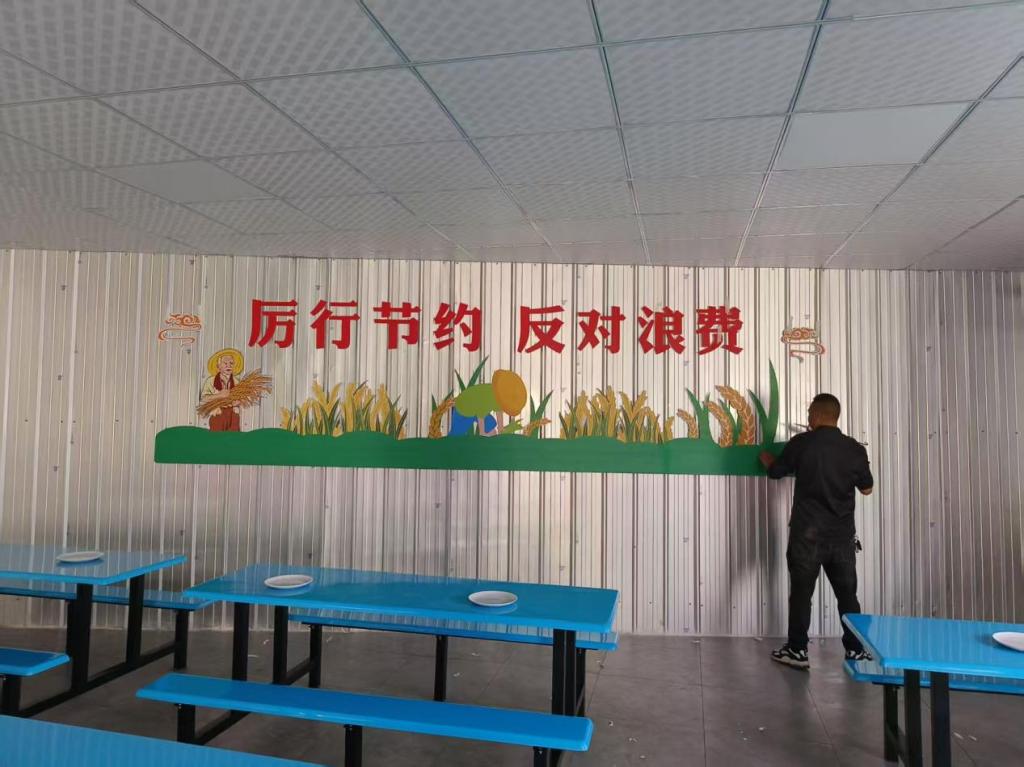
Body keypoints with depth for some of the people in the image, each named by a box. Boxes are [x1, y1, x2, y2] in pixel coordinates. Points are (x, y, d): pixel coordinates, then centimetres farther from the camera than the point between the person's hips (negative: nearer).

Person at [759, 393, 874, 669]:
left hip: (808, 532, -3)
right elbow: (867, 488, 11)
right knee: (847, 593, 15)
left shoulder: (801, 443, -8)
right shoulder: (855, 448, -1)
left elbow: (776, 472, 7)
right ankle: (856, 650, 22)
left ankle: (797, 651, 11)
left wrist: (767, 460, 29)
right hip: (843, 533, 3)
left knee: (801, 592, 5)